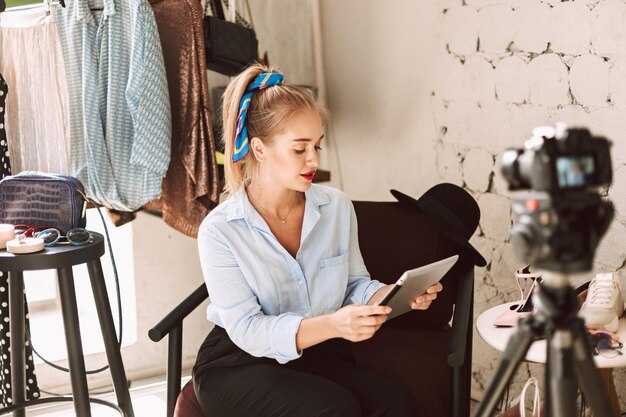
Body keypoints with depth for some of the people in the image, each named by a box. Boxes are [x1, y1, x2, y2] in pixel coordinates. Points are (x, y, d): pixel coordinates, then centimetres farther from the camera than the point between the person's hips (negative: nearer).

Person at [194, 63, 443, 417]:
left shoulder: (337, 206, 0)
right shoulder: (220, 231, -13)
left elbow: (356, 285, 9)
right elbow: (247, 330, -18)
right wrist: (331, 325, -34)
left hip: (319, 358, 4)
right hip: (239, 365, -4)